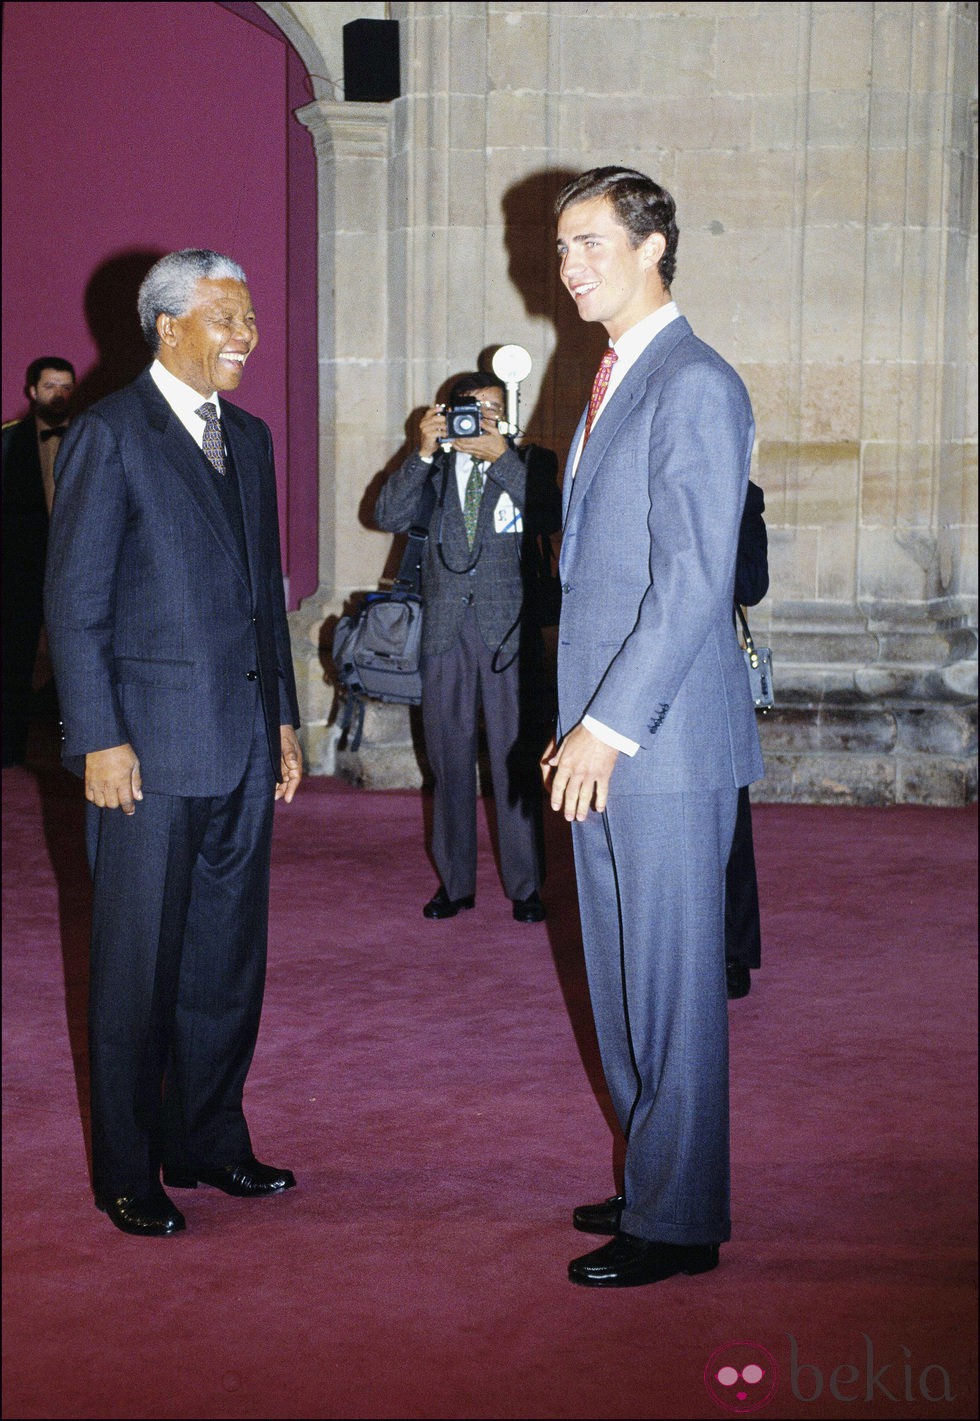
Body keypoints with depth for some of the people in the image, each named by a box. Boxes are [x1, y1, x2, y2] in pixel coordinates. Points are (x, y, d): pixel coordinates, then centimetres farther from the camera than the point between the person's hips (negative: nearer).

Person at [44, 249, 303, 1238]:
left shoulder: (249, 438, 14)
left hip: (243, 747, 7)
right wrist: (99, 740, -14)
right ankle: (127, 1173, 16)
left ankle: (208, 1143, 28)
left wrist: (282, 717, 16)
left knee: (228, 961, 14)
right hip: (149, 751, -7)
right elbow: (74, 600, -10)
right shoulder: (110, 434, -7)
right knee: (138, 970, 3)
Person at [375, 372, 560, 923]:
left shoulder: (528, 462, 7)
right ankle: (455, 882, 18)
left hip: (509, 629, -2)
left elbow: (550, 517, -12)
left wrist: (500, 455, -15)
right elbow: (391, 516, -3)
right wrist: (424, 452, -11)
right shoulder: (434, 467, 11)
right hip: (446, 629, 2)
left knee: (516, 761, -2)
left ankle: (526, 886, 7)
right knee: (450, 759, 8)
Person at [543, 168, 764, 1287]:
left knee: (672, 986, 0)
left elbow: (692, 583, -18)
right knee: (621, 982, 16)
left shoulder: (694, 386, -12)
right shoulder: (612, 383, 17)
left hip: (664, 743, -9)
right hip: (605, 743, 9)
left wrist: (609, 726, -18)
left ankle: (679, 1222, 12)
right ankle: (654, 1181, 29)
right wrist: (581, 729, 15)